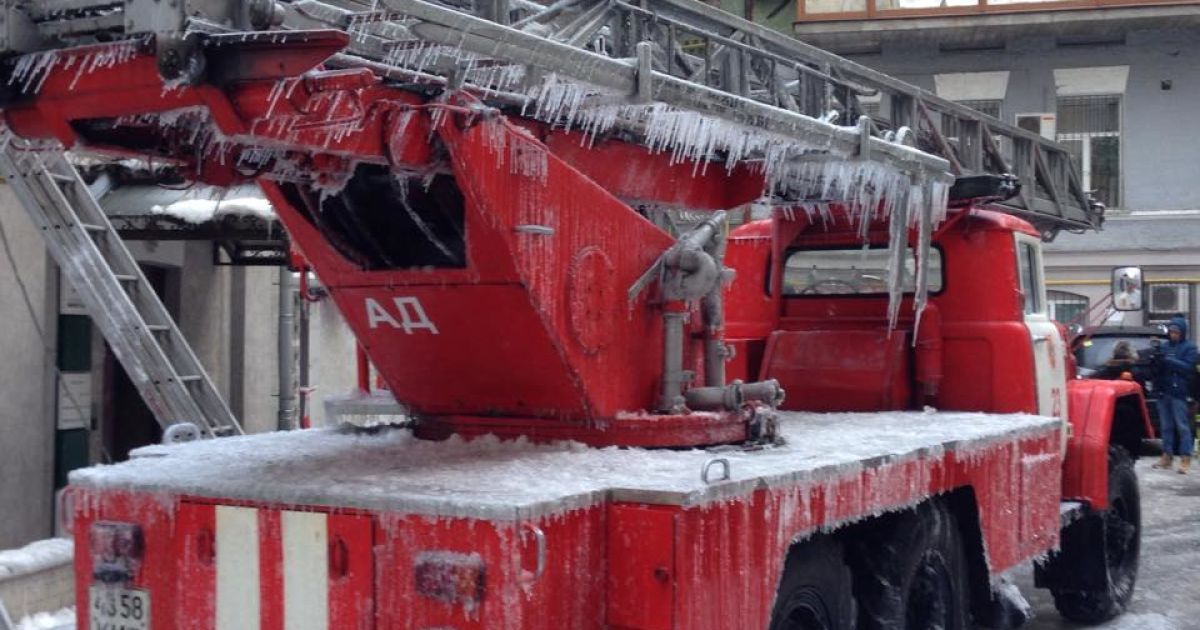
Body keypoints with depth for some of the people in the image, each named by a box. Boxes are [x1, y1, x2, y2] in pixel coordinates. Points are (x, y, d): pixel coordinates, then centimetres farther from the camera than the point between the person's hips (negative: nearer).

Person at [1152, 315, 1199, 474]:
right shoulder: (1164, 346, 14)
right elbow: (1157, 366, 17)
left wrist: (1168, 360, -19)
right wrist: (1156, 358, -6)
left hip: (1179, 392, -5)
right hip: (1163, 391, 5)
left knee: (1182, 426, -7)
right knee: (1166, 426, 10)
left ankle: (1185, 459, -7)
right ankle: (1167, 456, 16)